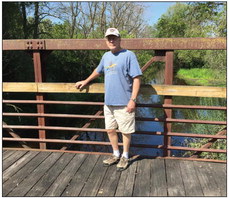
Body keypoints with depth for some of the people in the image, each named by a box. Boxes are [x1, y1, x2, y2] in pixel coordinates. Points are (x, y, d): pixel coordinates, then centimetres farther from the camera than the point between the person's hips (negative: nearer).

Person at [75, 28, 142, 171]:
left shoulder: (129, 55, -9)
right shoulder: (106, 56, 12)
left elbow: (136, 78, -14)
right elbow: (98, 71, 29)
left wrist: (133, 100, -19)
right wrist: (85, 81, 33)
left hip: (124, 103, -6)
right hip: (108, 102, 7)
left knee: (126, 131, 8)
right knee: (110, 130, 16)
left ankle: (125, 157, 28)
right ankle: (116, 155, 35)